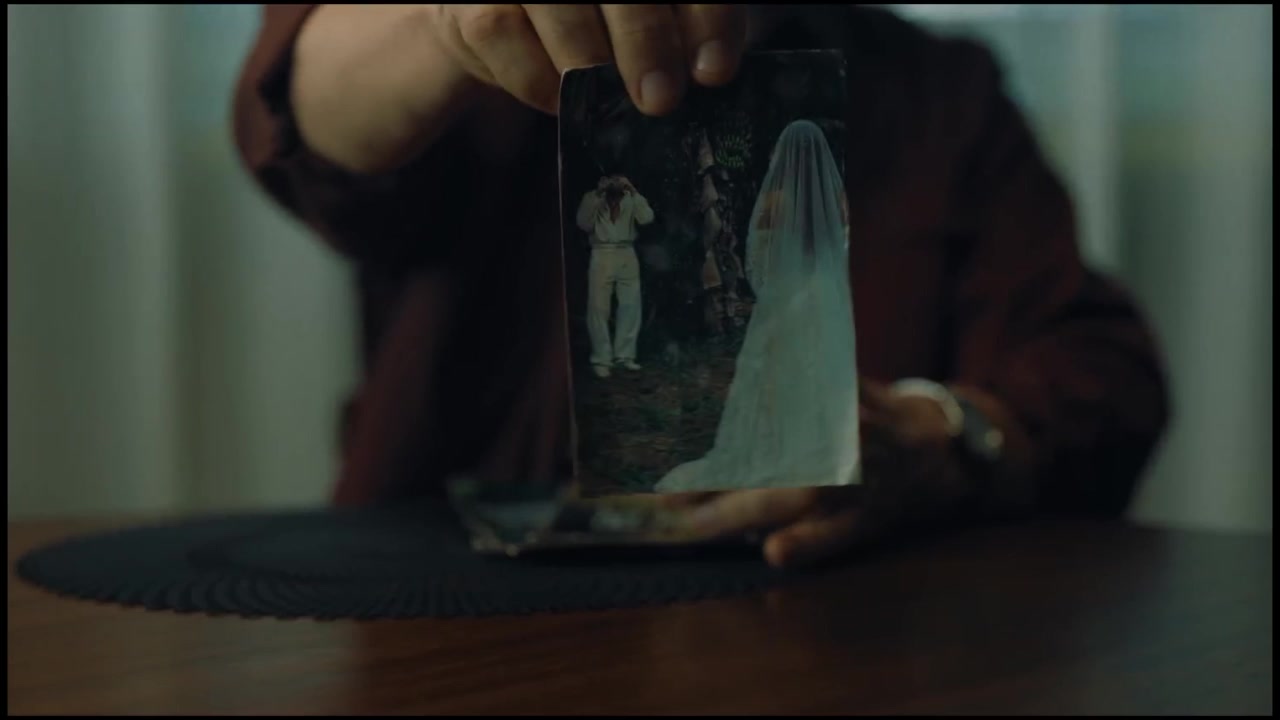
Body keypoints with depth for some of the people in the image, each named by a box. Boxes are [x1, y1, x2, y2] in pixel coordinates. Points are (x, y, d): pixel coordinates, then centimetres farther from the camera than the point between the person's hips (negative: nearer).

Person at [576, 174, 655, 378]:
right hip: (602, 255, -2)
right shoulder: (592, 199, 1)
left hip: (627, 255, 2)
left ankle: (625, 355, 12)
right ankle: (601, 359, -1)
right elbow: (584, 224, -13)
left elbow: (647, 218, -9)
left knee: (630, 306, 1)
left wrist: (633, 192, -15)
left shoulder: (630, 199, 5)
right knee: (599, 308, -5)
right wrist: (597, 195, -19)